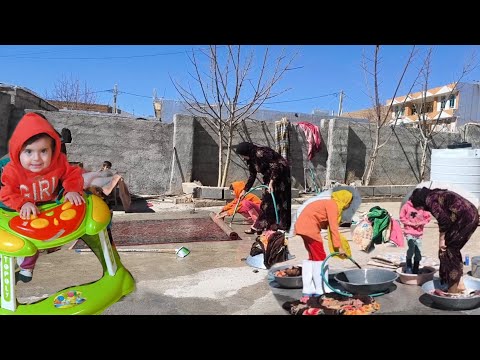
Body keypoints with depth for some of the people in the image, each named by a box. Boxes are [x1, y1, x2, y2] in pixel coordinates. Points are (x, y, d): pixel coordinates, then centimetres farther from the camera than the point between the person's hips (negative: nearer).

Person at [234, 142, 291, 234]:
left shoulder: (261, 153, -22)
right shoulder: (252, 159, 8)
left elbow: (275, 166, -25)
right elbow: (252, 176, 17)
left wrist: (271, 182, -27)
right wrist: (245, 190, 18)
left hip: (280, 173, -10)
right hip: (270, 177, 10)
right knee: (266, 200, 8)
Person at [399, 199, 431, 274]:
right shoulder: (406, 206, -9)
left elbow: (428, 217, 6)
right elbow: (402, 218, -2)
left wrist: (421, 223, -10)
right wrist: (411, 223, -12)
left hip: (419, 233, 3)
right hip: (409, 232, -3)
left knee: (418, 252, 9)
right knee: (411, 247, -23)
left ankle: (415, 270, 26)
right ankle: (408, 268, -5)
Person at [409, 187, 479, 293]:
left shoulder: (430, 199, -5)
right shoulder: (437, 194, 22)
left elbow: (443, 220, -13)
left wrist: (441, 240, -5)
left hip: (464, 218, -9)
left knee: (445, 250, 0)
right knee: (453, 249, 17)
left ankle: (454, 289, 4)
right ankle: (460, 284, 21)